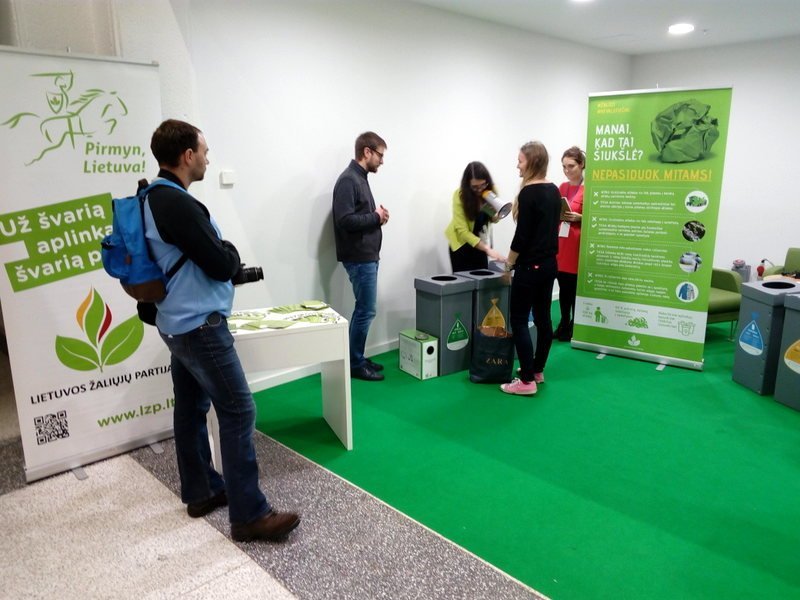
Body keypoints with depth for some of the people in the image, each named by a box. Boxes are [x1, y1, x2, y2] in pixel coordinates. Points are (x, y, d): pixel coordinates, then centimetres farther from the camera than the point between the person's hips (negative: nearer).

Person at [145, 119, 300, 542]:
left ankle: (200, 493, 29)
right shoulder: (177, 204, -21)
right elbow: (221, 264, -20)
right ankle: (249, 515, 1)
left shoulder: (156, 199, 11)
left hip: (179, 323, 11)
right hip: (200, 326, -11)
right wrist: (231, 252, 0)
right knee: (238, 412, -6)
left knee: (191, 409, 16)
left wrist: (227, 264, 5)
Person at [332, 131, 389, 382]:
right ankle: (355, 364, 9)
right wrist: (376, 217, -13)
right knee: (366, 310, -3)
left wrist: (377, 215, 2)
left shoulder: (360, 178, 15)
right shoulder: (348, 180, -15)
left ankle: (357, 359, 24)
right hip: (359, 257, -10)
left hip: (367, 255, 10)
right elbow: (345, 220, -24)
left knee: (363, 309, 14)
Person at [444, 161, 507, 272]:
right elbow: (462, 231, -28)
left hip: (479, 241, 4)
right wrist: (487, 249, -36)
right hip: (461, 242, -4)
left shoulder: (491, 190, -11)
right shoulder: (460, 195, -24)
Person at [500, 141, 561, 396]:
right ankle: (537, 371, 25)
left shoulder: (528, 193, -16)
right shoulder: (554, 190, 10)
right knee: (542, 318, 14)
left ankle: (527, 381, -1)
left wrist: (509, 265, -7)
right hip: (549, 263, 9)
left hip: (530, 266, -9)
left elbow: (522, 235, -17)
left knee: (518, 320, -3)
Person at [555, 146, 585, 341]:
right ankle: (563, 325, 23)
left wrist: (579, 218, -21)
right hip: (560, 242, 6)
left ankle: (573, 328, 13)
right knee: (563, 287, 12)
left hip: (577, 244, -6)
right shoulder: (562, 187, 12)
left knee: (575, 288, 1)